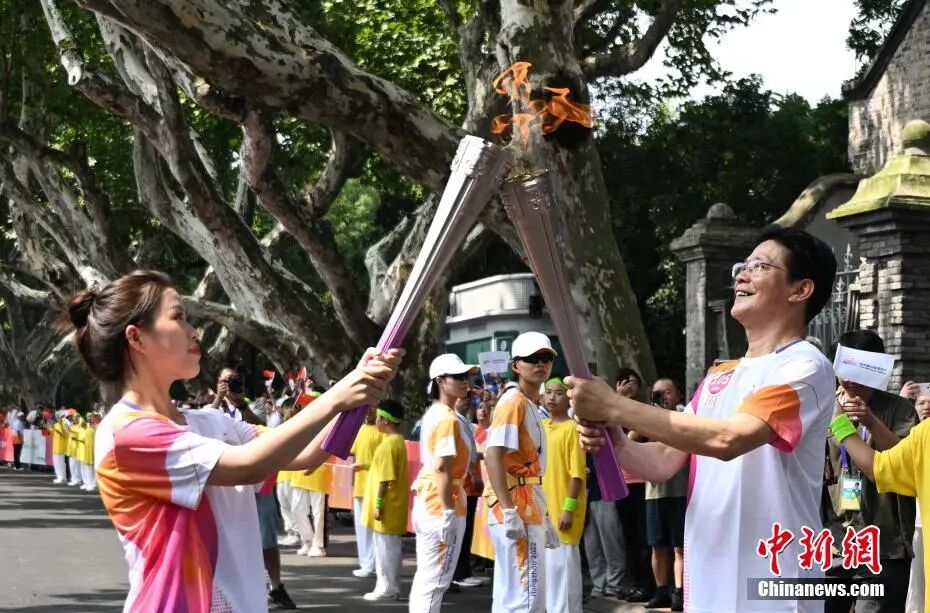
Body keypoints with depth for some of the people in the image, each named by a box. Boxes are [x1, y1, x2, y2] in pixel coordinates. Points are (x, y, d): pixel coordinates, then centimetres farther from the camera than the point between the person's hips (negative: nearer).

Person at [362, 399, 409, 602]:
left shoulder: (389, 443, -18)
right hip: (393, 505, 10)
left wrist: (378, 504, -18)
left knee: (385, 547, -3)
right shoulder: (398, 440, 12)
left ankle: (387, 588, 1)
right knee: (390, 547, 13)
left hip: (387, 507, -10)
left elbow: (385, 478, -20)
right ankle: (390, 586, 18)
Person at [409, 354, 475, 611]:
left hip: (427, 499, 10)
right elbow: (442, 468, -22)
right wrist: (449, 512, -23)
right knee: (435, 581, -5)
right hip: (443, 502, -10)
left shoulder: (433, 413, 13)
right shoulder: (448, 419, -16)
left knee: (425, 578, 15)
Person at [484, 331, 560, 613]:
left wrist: (543, 518, 22)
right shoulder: (513, 401, -12)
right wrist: (509, 511, -28)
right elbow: (493, 456, -22)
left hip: (528, 506, 10)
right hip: (515, 507, -10)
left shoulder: (531, 406, 18)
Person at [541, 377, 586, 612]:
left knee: (563, 563, -4)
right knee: (546, 563, 12)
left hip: (563, 509, -7)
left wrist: (569, 508, -17)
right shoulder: (540, 426, 11)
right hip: (542, 508, 7)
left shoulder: (572, 428, -9)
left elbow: (577, 473, -13)